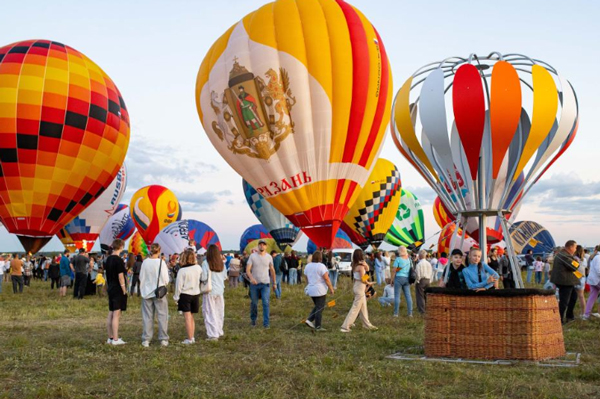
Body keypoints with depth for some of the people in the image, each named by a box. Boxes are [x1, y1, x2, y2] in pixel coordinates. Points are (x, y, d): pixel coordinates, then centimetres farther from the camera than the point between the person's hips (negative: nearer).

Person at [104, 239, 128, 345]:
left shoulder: (108, 259, 9)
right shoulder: (119, 260, -15)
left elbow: (107, 274, 14)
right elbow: (120, 276, -17)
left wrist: (109, 286, 19)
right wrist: (124, 290, -11)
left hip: (111, 289, 8)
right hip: (118, 290, -8)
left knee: (110, 314, 11)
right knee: (116, 315, -6)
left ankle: (110, 338, 16)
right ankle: (115, 339, -4)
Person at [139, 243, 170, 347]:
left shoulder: (145, 262, -6)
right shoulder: (161, 262, -12)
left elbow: (141, 278, 2)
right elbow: (166, 279, -8)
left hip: (147, 292, 2)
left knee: (147, 317, 9)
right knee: (162, 316, 7)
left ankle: (146, 340, 11)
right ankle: (163, 339, 8)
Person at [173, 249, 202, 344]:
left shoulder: (182, 270, -16)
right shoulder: (198, 268, -4)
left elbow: (179, 285, -12)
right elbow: (201, 277, 15)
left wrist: (176, 297, -1)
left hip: (185, 294, -5)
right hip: (196, 294, 5)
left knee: (187, 317, -2)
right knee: (191, 317, 16)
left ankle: (189, 339, -2)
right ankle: (192, 337, 18)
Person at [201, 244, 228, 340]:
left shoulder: (206, 263, -13)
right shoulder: (222, 264, 1)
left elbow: (203, 278, -14)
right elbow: (225, 277, 8)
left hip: (210, 291, -4)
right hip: (220, 290, 5)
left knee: (210, 313, 2)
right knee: (219, 312, 15)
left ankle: (213, 335, 0)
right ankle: (219, 332, 25)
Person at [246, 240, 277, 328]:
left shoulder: (269, 257, 4)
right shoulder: (252, 256, -3)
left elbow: (272, 270, 13)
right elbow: (248, 269, -9)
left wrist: (274, 283, 13)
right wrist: (251, 278, -27)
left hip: (265, 284, 0)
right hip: (254, 283, 0)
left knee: (266, 303, -11)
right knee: (254, 303, 10)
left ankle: (266, 323, -8)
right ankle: (253, 319, 31)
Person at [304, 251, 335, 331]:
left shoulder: (307, 266, 6)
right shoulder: (321, 266, -15)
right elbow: (327, 279, -15)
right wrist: (332, 289, -8)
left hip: (311, 290, 7)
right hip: (320, 291, -7)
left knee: (317, 307, 21)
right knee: (320, 308, 1)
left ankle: (309, 320, 7)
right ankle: (318, 327, 5)